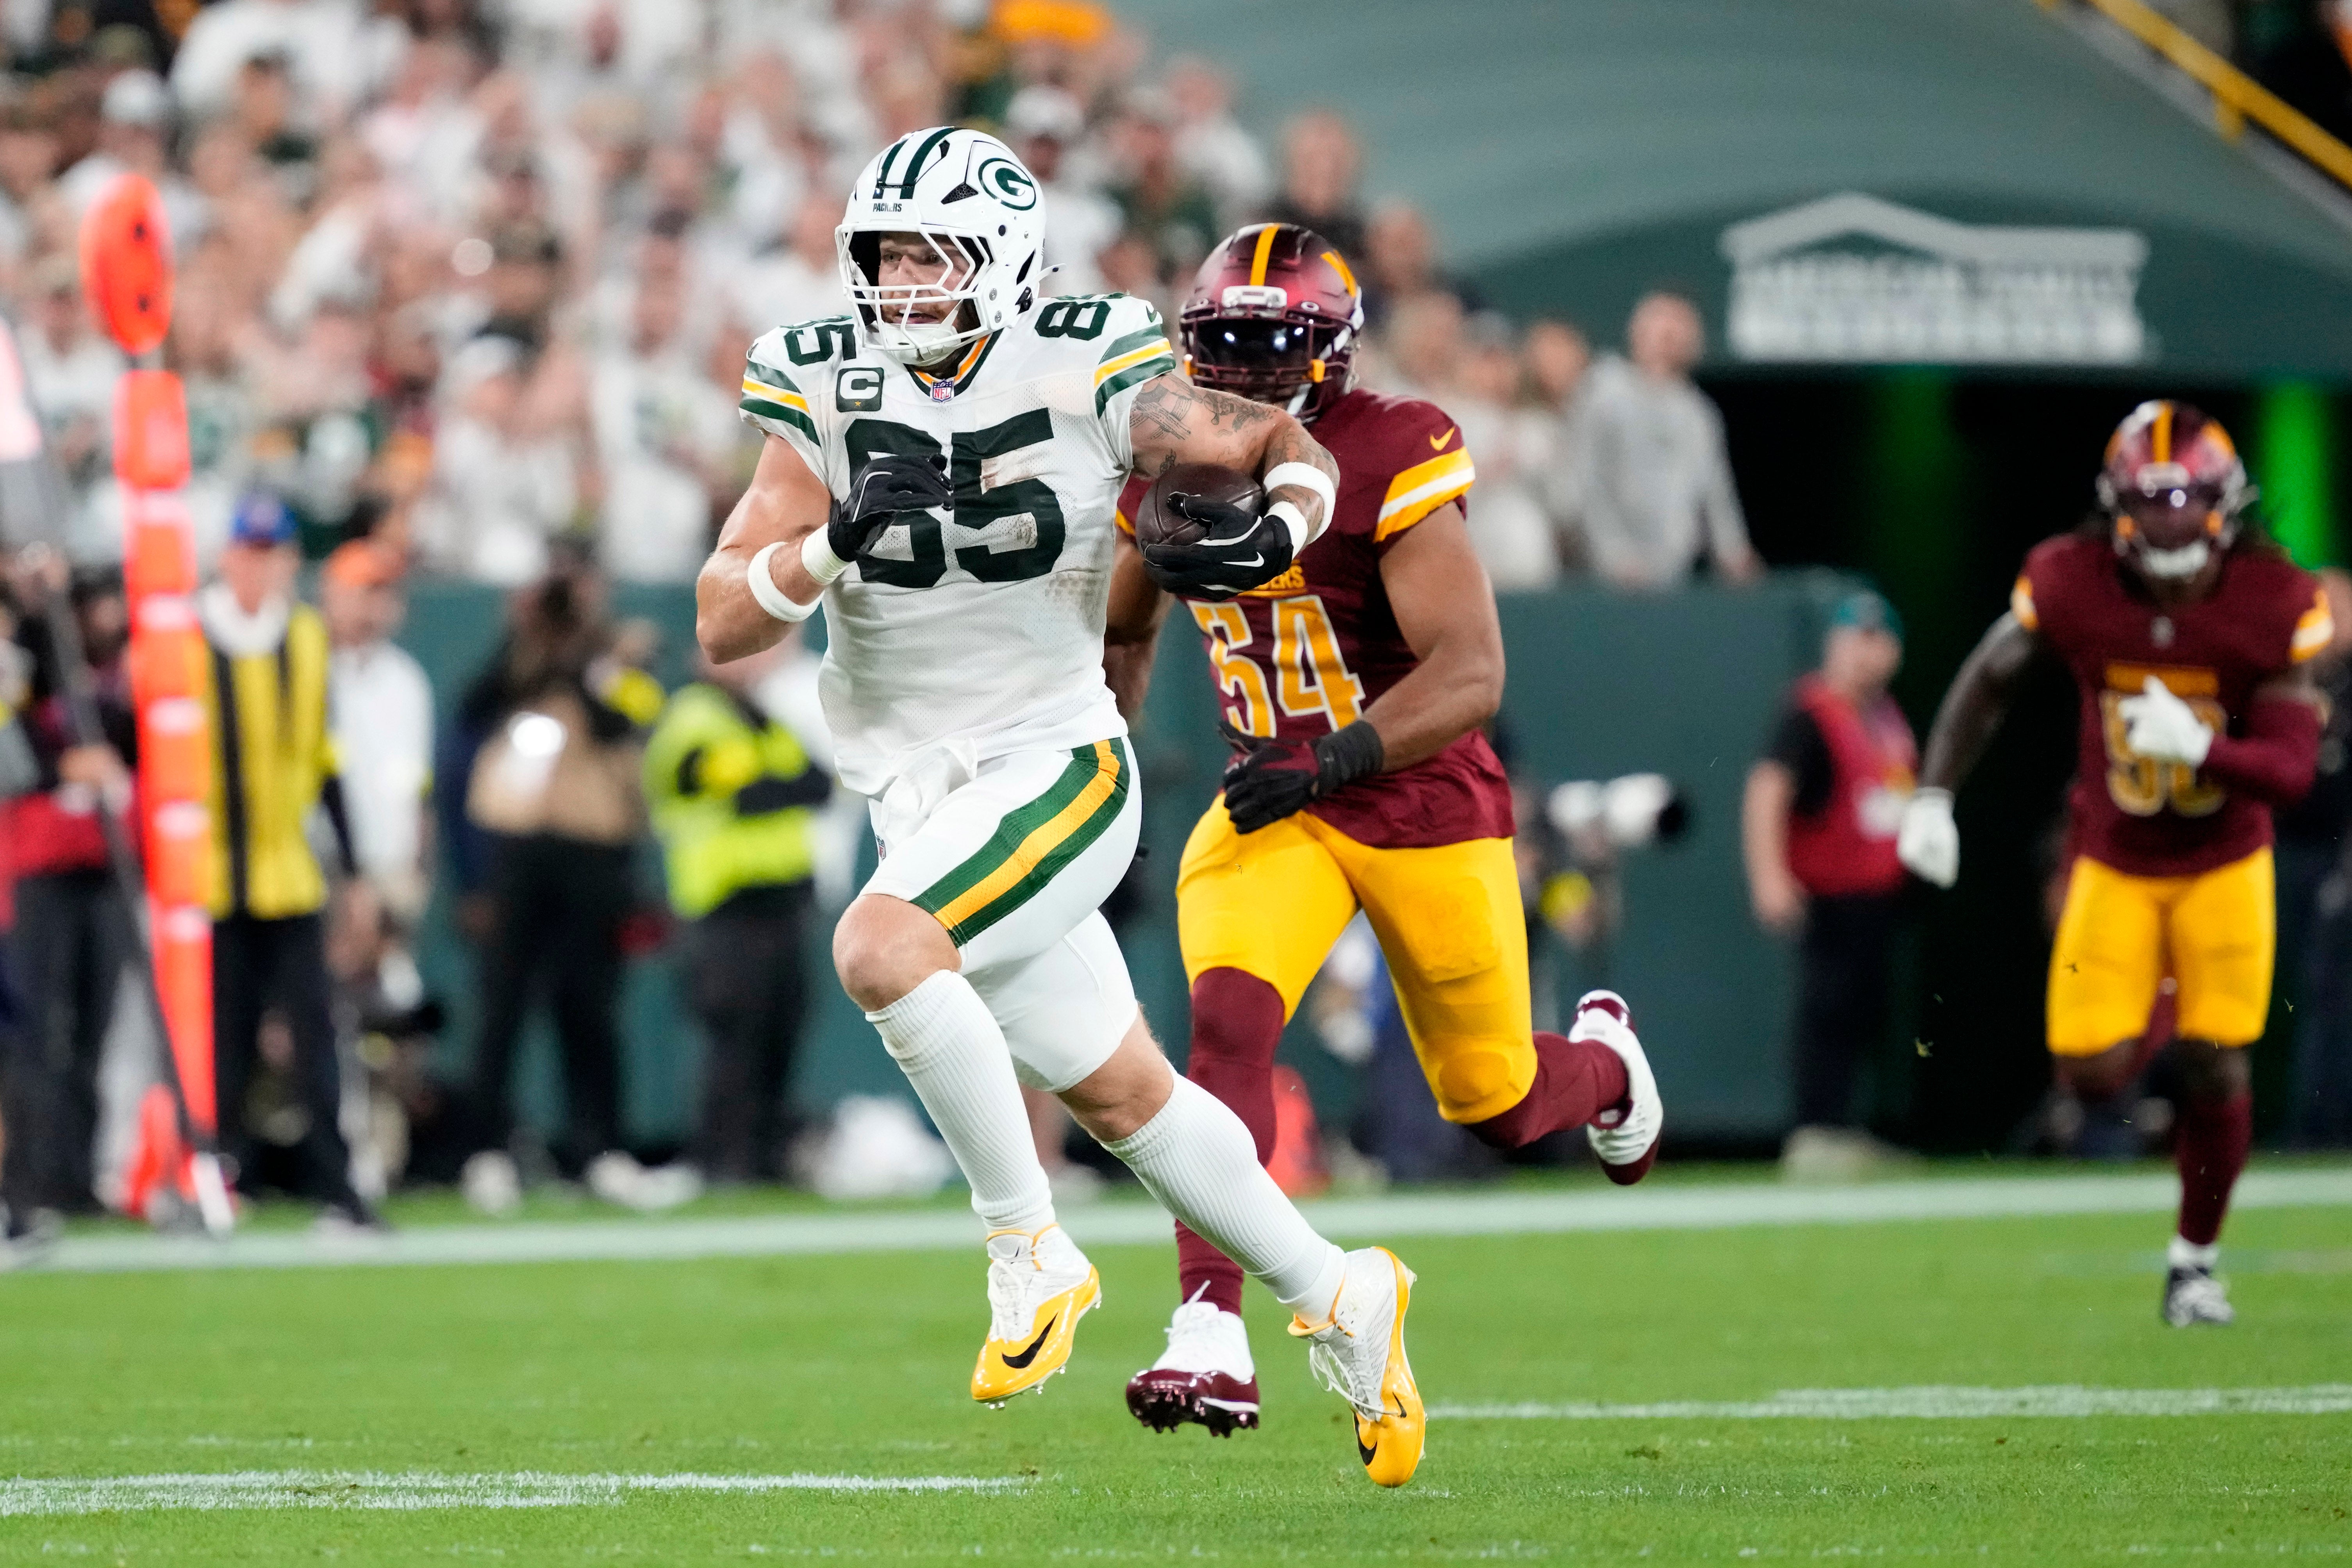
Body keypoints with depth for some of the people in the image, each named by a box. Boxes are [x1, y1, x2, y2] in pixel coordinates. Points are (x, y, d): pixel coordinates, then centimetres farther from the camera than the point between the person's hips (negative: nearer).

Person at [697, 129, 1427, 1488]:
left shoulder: (1091, 380, -10)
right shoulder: (829, 400, -3)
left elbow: (1287, 446, 3)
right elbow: (724, 626, -7)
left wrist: (1275, 534, -20)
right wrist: (837, 542, -25)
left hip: (1055, 767, -5)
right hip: (920, 796, 5)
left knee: (880, 950, -30)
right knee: (1120, 1096, 13)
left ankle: (1031, 1249, -16)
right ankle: (1337, 1298, 31)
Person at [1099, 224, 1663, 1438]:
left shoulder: (1387, 465, -20)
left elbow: (1472, 675, -26)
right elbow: (1124, 633, 20)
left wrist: (1329, 759, -34)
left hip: (1424, 804, -4)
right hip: (1273, 808, 4)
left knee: (1499, 1105, 10)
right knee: (1226, 1020, -25)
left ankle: (1604, 1062, 49)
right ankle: (1213, 1336, -29)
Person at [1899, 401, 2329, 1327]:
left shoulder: (2274, 606, -21)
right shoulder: (2070, 584, -18)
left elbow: (2294, 768, -22)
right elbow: (1989, 682, -1)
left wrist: (2201, 746, -39)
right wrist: (1933, 797, -7)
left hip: (2223, 866, -1)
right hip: (2115, 862, 1)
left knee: (2214, 1068, -5)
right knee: (2094, 1075, -8)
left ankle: (2194, 1261, 16)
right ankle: (2141, 1016, 30)